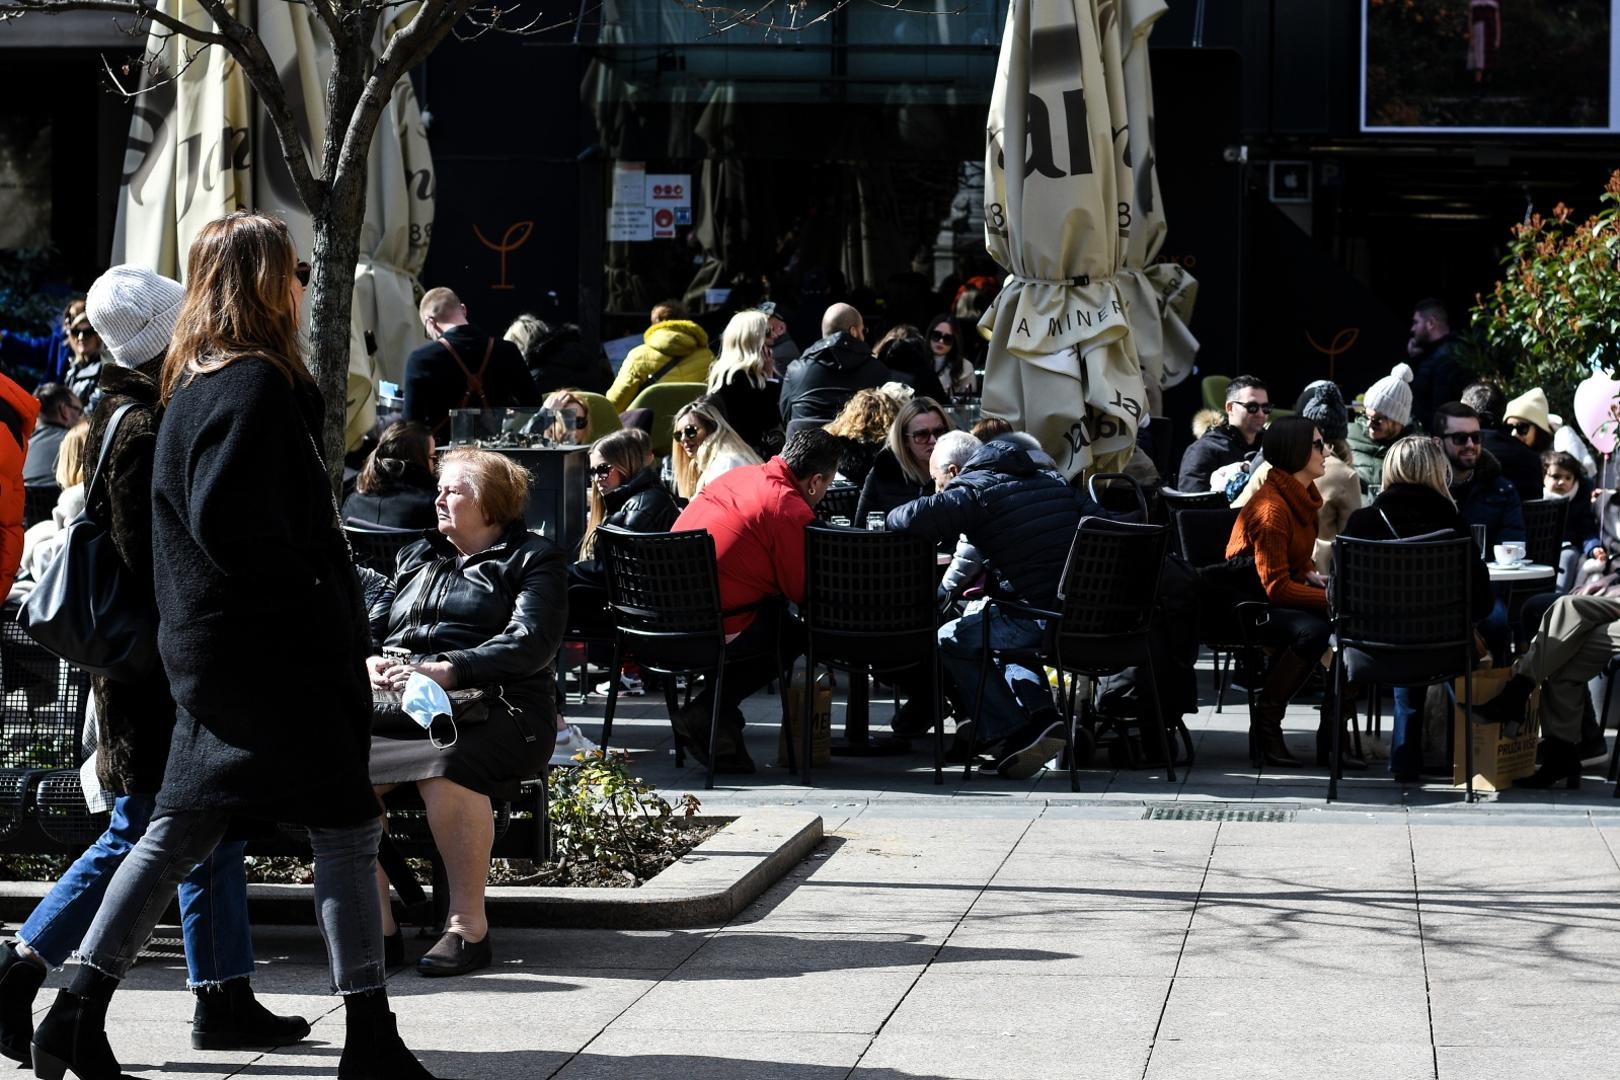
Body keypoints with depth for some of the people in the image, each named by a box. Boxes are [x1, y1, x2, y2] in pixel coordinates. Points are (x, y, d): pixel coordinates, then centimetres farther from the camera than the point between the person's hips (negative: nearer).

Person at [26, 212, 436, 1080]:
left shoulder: (196, 384, 14)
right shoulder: (255, 387, -16)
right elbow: (228, 522, -25)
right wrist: (310, 591, -13)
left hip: (212, 652, 10)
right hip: (275, 652, -10)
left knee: (178, 832, 12)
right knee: (347, 831, -2)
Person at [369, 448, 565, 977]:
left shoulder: (534, 558, 9)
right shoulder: (416, 557, 29)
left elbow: (529, 645, -7)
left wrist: (444, 670, -19)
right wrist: (371, 663, -3)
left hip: (498, 710, -5)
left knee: (444, 764, -39)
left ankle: (469, 927, -30)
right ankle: (377, 925, -23)